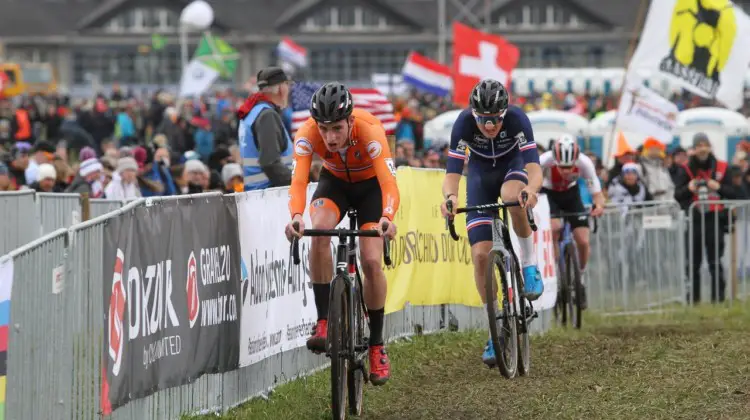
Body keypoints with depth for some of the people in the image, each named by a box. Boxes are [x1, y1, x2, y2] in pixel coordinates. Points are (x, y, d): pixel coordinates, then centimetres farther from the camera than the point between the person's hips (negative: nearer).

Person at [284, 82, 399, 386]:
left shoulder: (369, 130, -38)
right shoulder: (307, 134, -32)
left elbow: (389, 182, -47)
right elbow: (299, 181, -42)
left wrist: (387, 218, -66)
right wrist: (296, 216, -63)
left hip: (371, 184, -1)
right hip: (334, 182, 1)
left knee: (371, 262, -14)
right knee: (319, 232, -30)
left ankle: (377, 347, 4)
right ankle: (324, 322, -21)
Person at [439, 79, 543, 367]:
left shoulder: (517, 119, -32)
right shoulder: (464, 123, -29)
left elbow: (534, 166, -38)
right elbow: (452, 172, -33)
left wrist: (531, 189, -60)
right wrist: (450, 197, -54)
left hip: (512, 165, -1)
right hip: (481, 173, 1)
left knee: (513, 195, -40)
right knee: (480, 254, -10)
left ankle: (529, 263, -17)